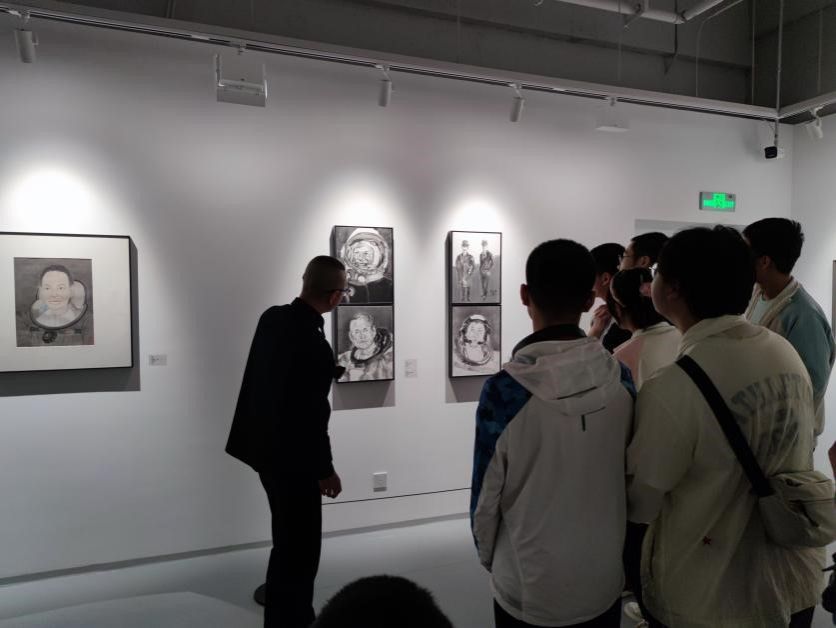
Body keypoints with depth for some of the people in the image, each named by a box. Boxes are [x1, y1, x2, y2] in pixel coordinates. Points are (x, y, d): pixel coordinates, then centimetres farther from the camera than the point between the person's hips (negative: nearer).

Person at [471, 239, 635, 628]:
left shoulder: (504, 389, -22)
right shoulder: (621, 381, -11)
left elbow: (487, 495, -13)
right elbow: (629, 477, 0)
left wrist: (489, 558, 6)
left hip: (528, 585, -3)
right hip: (604, 578, 3)